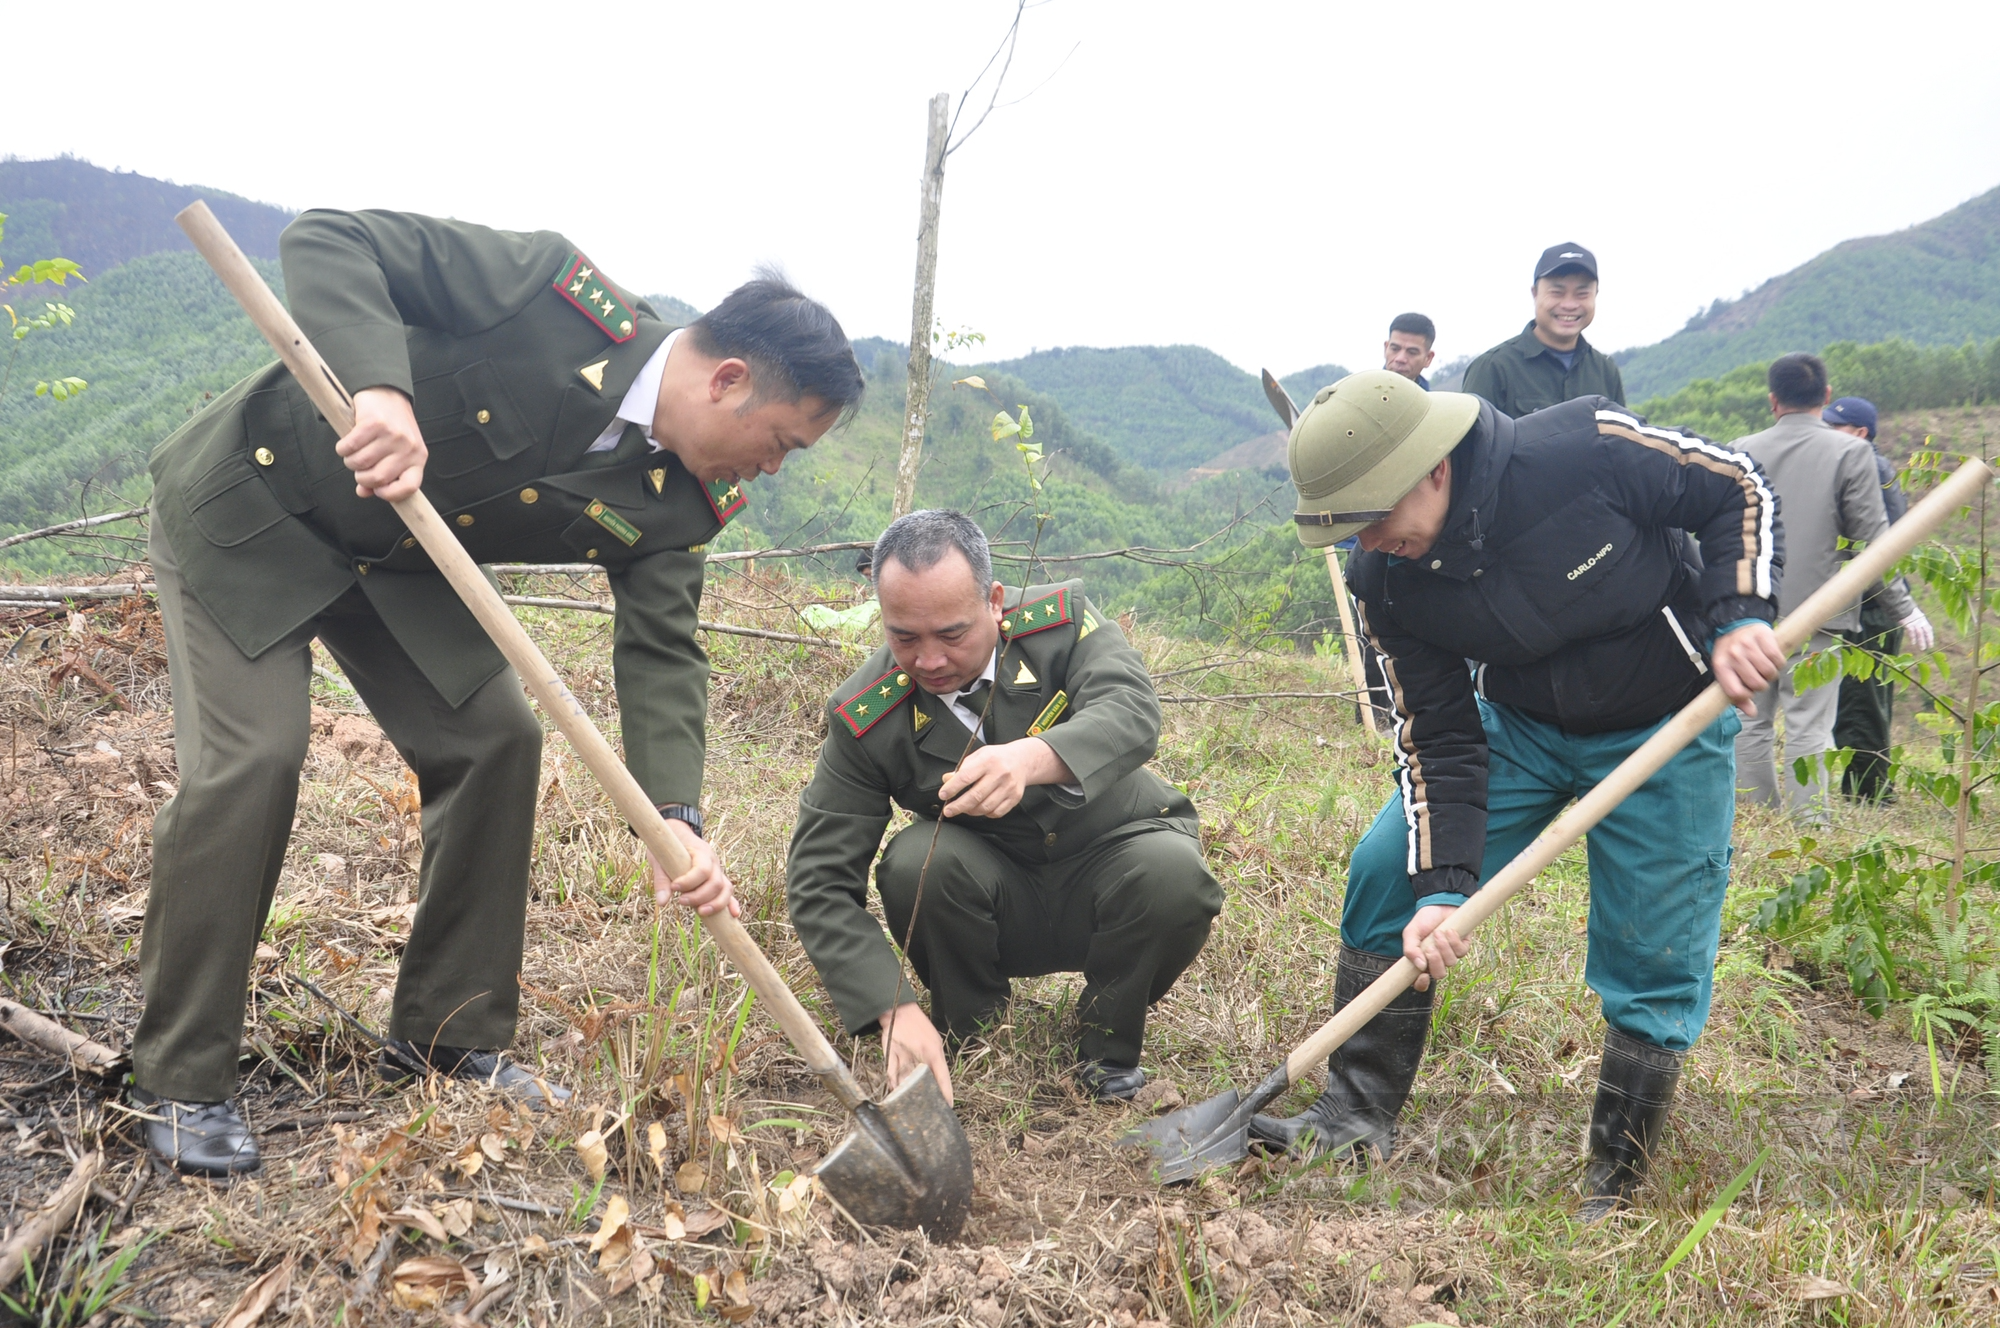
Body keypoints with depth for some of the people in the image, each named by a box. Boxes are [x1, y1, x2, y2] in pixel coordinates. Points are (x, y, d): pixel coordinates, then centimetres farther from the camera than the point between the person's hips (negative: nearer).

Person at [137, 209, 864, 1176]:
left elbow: (661, 650, -15)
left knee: (496, 740, -2)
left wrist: (674, 817, -31)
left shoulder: (677, 501, -12)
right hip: (247, 509, -6)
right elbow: (328, 240, -29)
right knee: (250, 755, -15)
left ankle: (448, 1034, 14)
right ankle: (180, 1082, 2)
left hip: (400, 559, 6)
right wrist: (379, 387, -48)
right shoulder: (554, 291, -29)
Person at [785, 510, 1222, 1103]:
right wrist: (894, 1009, -31)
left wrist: (1032, 759, -58)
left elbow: (1132, 710, -36)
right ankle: (972, 1039, -1)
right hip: (1003, 910, 1)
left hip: (1111, 857, 0)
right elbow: (818, 880, -18)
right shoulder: (865, 718, -17)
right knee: (916, 862, -30)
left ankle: (1109, 1045, -3)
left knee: (1173, 871, -32)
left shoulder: (1061, 620, -16)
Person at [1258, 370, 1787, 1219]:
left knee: (1654, 960, -3)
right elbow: (1437, 738, -12)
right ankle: (1358, 1116, 6)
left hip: (1666, 730, -3)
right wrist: (1440, 885, -21)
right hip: (1517, 723, 3)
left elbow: (1740, 490, -12)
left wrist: (1741, 615, -26)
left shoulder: (1590, 449, -30)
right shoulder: (1387, 582, -18)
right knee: (1387, 873, -7)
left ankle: (1613, 1189, 16)